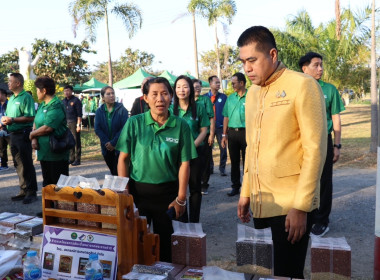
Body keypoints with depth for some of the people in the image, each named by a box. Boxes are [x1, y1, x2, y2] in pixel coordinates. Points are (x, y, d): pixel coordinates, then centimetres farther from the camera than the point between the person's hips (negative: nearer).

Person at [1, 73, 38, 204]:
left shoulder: (26, 97, -10)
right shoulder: (11, 99, 17)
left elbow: (30, 117, -19)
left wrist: (12, 119, -20)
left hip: (23, 133, -9)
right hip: (13, 134, 9)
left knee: (27, 164, -4)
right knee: (18, 165, 13)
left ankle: (32, 192, 3)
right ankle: (23, 190, 22)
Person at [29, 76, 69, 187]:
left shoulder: (56, 106, -16)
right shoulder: (42, 105, 13)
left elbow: (47, 128, -23)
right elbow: (36, 123, 13)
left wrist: (32, 134, -8)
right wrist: (34, 139, -5)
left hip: (56, 152, -9)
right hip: (44, 151, 9)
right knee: (47, 183, 17)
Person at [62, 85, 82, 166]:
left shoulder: (76, 100, -3)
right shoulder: (63, 101, 14)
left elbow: (79, 114, -7)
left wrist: (78, 125, -13)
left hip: (74, 123, -6)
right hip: (66, 123, 6)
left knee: (76, 141, -3)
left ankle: (77, 159, 2)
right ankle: (71, 158, 16)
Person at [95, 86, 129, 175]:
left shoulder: (121, 110, -5)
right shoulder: (99, 111, 6)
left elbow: (124, 128, -11)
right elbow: (97, 129, 0)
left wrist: (113, 143, -14)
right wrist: (106, 143, -12)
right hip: (106, 148, 4)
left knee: (118, 172, -7)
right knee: (112, 171, 11)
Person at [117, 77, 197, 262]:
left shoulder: (181, 126, -4)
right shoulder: (134, 123, -4)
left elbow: (184, 164, -3)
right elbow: (123, 159, -2)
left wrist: (181, 199, -3)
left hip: (167, 192, 0)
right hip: (138, 190, 0)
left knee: (165, 241, 13)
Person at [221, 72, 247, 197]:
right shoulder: (230, 98, 10)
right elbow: (226, 117, 12)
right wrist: (224, 134, 9)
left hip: (245, 132, -4)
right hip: (232, 132, 5)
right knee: (234, 161, 10)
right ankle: (235, 186, 21)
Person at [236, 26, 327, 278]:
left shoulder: (303, 85, -9)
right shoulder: (252, 93, 11)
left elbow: (315, 148, -13)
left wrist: (301, 206, -16)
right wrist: (245, 191, 15)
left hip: (292, 205, -6)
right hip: (260, 203, 7)